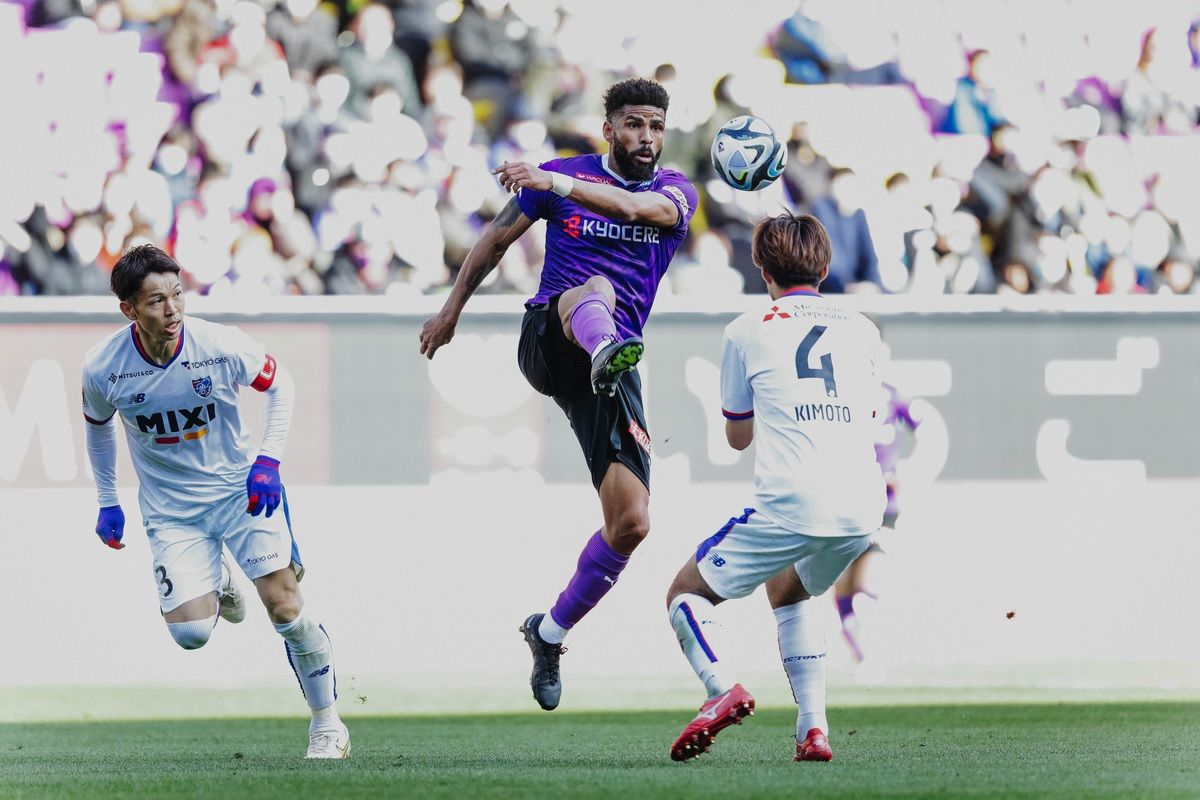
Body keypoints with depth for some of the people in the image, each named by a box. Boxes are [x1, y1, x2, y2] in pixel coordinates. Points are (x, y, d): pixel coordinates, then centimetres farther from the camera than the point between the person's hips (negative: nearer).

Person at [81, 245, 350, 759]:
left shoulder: (220, 346, -20)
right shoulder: (102, 369, -15)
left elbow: (279, 384, 0)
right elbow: (97, 424, 8)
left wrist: (268, 460, -11)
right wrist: (107, 502, 10)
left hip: (241, 489, -1)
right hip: (170, 509, 1)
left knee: (286, 610, -13)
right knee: (191, 633, -13)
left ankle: (327, 725, 7)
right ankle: (218, 582, 25)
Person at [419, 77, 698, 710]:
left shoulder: (675, 192, 7)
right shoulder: (564, 174, 8)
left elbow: (637, 207, -18)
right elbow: (497, 238, 23)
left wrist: (558, 185, -33)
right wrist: (452, 308, 27)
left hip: (610, 368, 2)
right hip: (546, 342, -2)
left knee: (631, 524, -6)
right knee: (596, 287, -39)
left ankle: (550, 633, 15)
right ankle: (608, 350, -78)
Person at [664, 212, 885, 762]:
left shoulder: (747, 330, 8)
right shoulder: (862, 330, 17)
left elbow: (737, 436, 19)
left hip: (789, 505, -5)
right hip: (863, 509, 5)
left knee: (686, 593, 12)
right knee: (788, 591, 33)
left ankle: (722, 688, -18)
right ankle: (813, 729, 17)